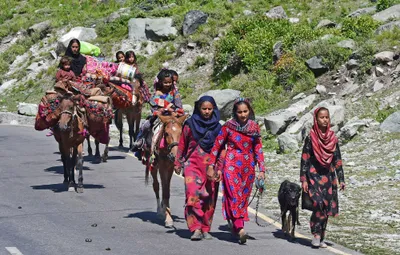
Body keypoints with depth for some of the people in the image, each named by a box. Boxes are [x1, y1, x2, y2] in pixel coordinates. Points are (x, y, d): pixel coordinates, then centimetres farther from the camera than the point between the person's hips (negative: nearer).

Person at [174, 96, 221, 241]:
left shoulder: (217, 127, 7)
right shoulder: (190, 124, 3)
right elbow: (182, 145, 11)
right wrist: (178, 163, 12)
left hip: (211, 167, 2)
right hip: (193, 164, -2)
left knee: (209, 199, 3)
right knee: (193, 194, -17)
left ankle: (205, 229, 13)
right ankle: (196, 228, -18)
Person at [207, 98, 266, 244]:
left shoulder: (254, 127, 5)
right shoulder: (228, 126, -4)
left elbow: (258, 149, 7)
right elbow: (217, 146, 0)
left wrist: (262, 169, 1)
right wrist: (211, 166, -3)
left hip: (248, 167, 4)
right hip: (231, 165, -3)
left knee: (243, 197, 6)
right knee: (235, 196, -14)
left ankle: (235, 226, 19)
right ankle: (240, 229, -22)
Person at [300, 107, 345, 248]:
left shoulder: (332, 138, 7)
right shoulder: (310, 138, -4)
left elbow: (337, 160, 11)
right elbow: (305, 159, -5)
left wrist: (341, 179, 7)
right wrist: (304, 180, -10)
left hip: (328, 177, 4)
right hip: (314, 176, -4)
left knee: (326, 209, 4)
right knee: (319, 204, -21)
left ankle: (321, 238, 13)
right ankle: (316, 234, -10)